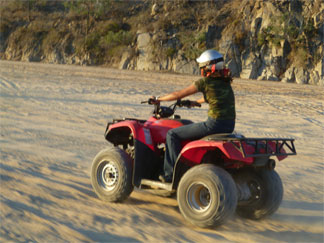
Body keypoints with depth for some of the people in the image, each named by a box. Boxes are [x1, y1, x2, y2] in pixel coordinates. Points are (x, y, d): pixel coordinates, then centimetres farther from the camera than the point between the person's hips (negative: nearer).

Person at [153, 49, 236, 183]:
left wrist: (158, 99, 11)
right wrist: (196, 102, 48)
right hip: (230, 125, 8)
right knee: (195, 132, 36)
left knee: (172, 134, 4)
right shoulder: (225, 81, 13)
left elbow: (178, 94, -3)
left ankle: (172, 173, 5)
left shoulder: (205, 82, -9)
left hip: (214, 124, -8)